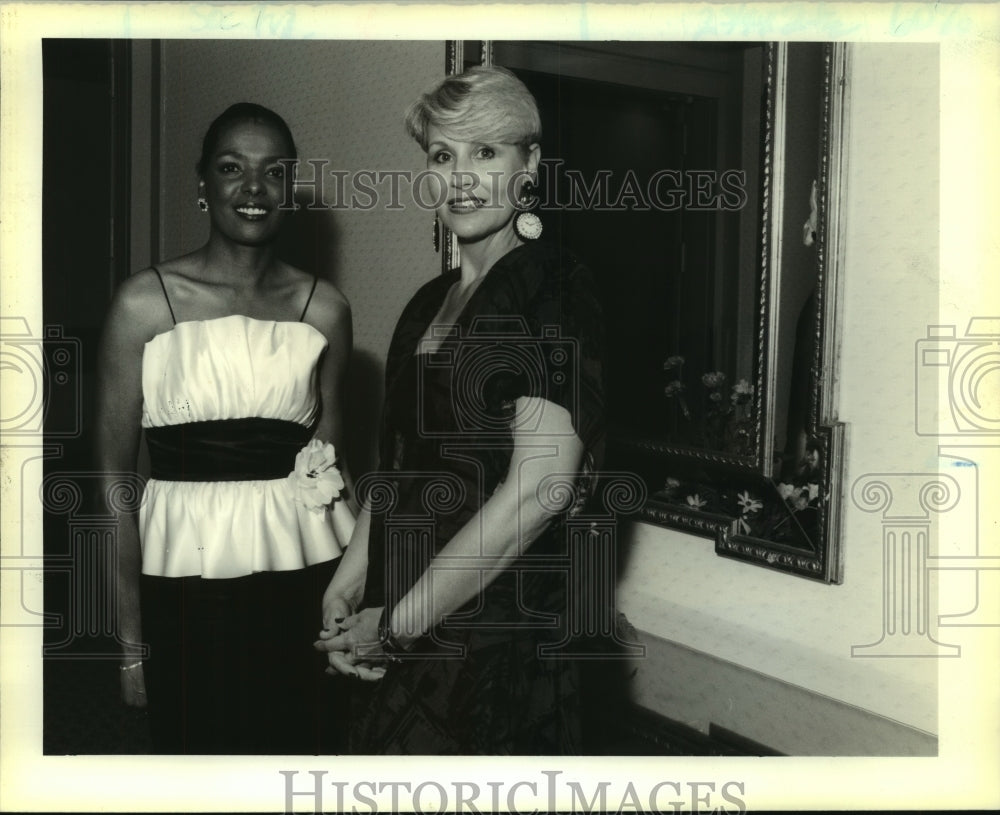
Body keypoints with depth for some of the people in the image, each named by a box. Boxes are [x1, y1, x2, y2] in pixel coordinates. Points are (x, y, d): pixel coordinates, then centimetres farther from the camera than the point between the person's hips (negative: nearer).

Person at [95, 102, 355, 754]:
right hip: (185, 578, -2)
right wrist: (131, 637, -7)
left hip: (301, 576, 2)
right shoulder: (146, 301, -5)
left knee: (295, 747, 11)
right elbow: (114, 470, -5)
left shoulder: (325, 308, 3)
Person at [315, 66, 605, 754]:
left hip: (493, 639, -7)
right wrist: (346, 587, 2)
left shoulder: (553, 289, -13)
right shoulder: (430, 303, 11)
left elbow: (538, 486, -21)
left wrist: (399, 621, -16)